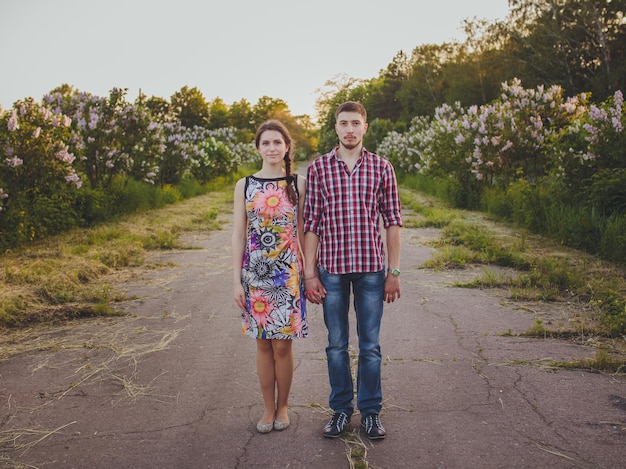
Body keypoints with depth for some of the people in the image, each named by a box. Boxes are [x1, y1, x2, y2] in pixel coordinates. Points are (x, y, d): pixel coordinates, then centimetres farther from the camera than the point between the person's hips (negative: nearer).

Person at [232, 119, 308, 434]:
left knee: (282, 344, 3)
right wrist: (237, 280, -1)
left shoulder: (298, 184, 1)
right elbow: (238, 235, 3)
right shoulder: (245, 186, 4)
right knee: (263, 344, 8)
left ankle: (282, 407, 22)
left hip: (288, 272, -1)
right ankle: (268, 409, 23)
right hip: (255, 272, 1)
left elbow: (304, 232, 4)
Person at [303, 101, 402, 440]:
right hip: (331, 268, 0)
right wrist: (309, 273, -2)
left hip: (371, 267, 0)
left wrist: (394, 272, 1)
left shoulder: (381, 168, 4)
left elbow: (392, 221, 5)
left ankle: (370, 411, 23)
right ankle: (341, 409, 25)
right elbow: (310, 223, 2)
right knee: (336, 345, 10)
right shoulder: (317, 168, 3)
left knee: (370, 345, 8)